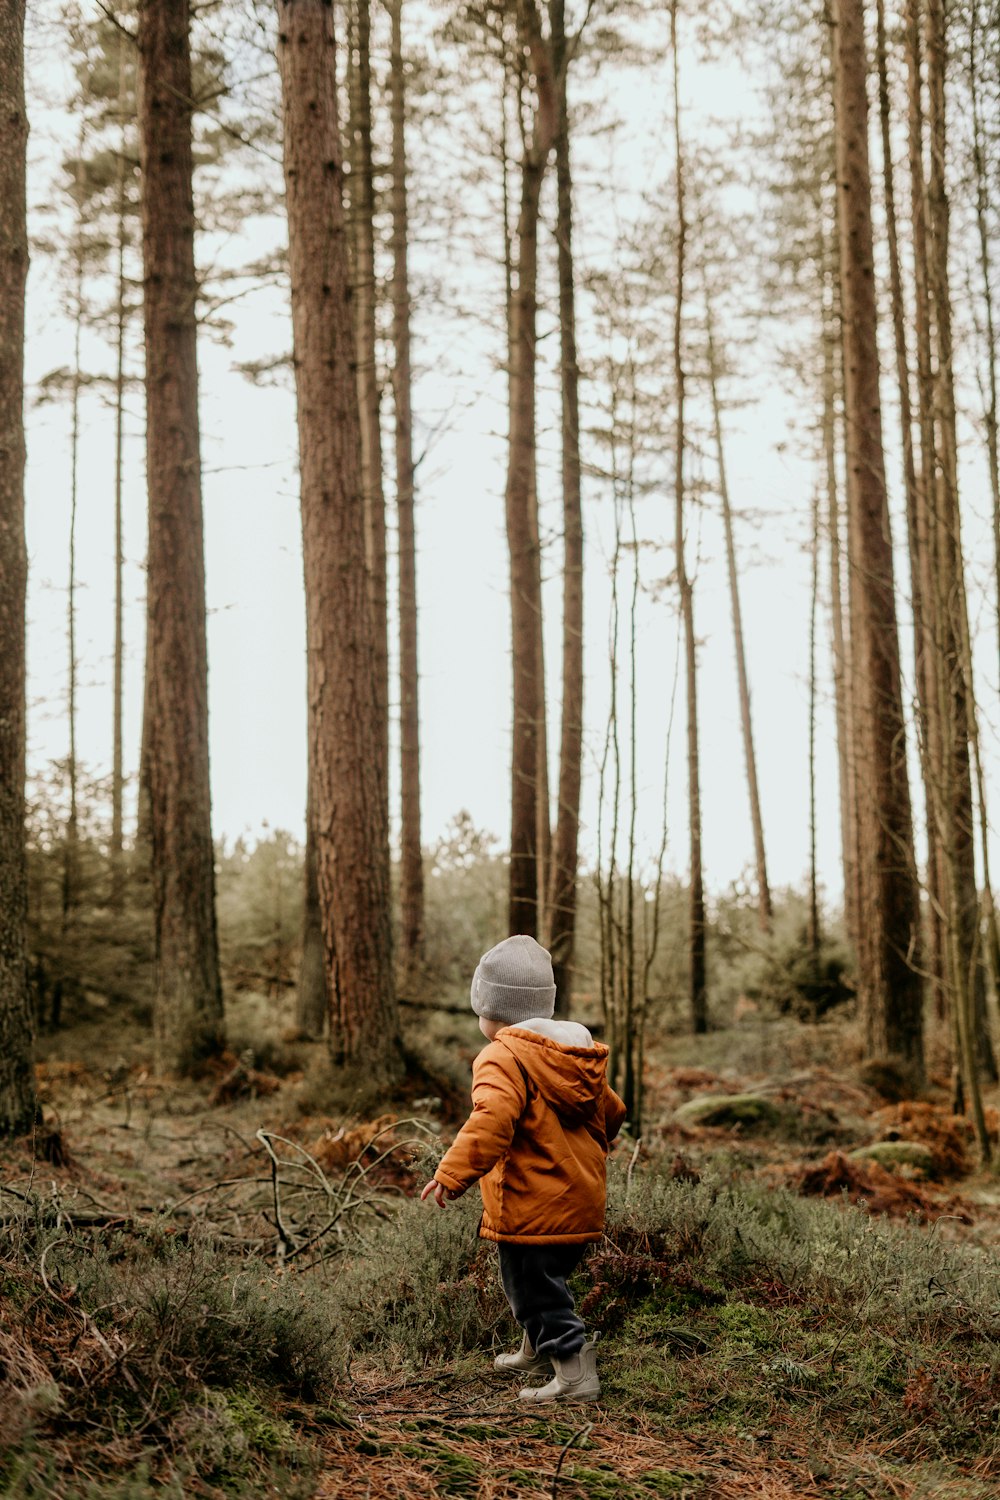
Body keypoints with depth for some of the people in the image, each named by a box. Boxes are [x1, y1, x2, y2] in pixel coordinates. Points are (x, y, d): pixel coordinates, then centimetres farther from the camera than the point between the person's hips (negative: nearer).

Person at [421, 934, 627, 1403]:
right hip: (582, 1201, 9)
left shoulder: (502, 1058, -15)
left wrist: (454, 1172, -33)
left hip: (532, 1207, -9)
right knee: (543, 1280, 25)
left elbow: (492, 1120, -33)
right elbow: (610, 1112, 23)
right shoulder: (580, 1052, 12)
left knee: (534, 1288, 0)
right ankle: (535, 1355, 41)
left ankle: (575, 1374, -3)